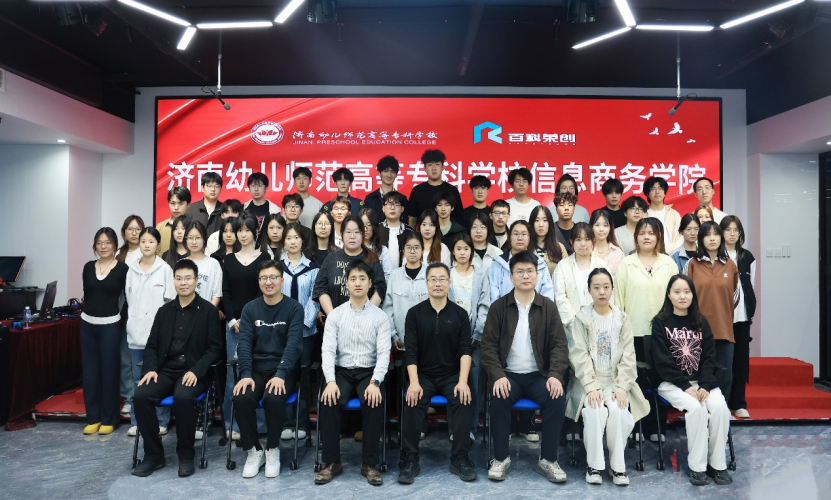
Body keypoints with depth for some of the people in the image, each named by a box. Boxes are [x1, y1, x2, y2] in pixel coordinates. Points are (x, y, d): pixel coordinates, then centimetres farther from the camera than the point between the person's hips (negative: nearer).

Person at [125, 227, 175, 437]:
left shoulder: (165, 269, -1)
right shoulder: (131, 269, 9)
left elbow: (171, 301, -2)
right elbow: (128, 299, 12)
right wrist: (131, 322, 6)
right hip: (136, 332, 4)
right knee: (138, 379, 10)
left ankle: (161, 421, 11)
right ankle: (136, 421, 21)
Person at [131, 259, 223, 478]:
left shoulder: (208, 310, 1)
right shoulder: (164, 310, 15)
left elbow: (214, 348, -4)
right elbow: (152, 345, 13)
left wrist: (196, 371, -18)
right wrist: (150, 369, -6)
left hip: (193, 371, -4)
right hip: (166, 369, 4)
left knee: (183, 398, -34)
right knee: (141, 396, -23)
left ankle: (186, 454, -11)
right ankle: (153, 454, -6)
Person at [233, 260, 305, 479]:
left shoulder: (294, 308, -2)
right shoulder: (250, 309, 6)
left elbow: (293, 344, -13)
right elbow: (244, 343, -3)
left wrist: (280, 374, -26)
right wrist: (245, 374, -18)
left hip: (282, 370, -2)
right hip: (256, 369, 3)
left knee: (273, 398, -31)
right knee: (241, 398, -26)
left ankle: (272, 449, -5)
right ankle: (254, 450, -3)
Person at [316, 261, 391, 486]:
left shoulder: (380, 316, 1)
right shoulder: (335, 315, 4)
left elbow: (384, 353, -6)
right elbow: (328, 350, -4)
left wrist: (375, 382, -22)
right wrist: (331, 381, -20)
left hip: (369, 373, -1)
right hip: (342, 372, 1)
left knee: (374, 402, -31)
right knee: (328, 401, -29)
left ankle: (369, 464, -16)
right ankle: (332, 462, -13)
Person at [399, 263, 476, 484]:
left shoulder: (460, 314, 3)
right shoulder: (415, 313, 1)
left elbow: (465, 350, -3)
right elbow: (410, 351, -5)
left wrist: (463, 381, -17)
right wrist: (414, 382, -18)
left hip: (451, 374, 1)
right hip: (423, 374, 0)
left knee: (463, 400, -28)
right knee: (412, 402, -28)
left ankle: (459, 458, -16)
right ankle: (410, 460, -17)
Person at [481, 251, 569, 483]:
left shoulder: (549, 307, 4)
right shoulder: (498, 307, 1)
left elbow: (560, 344, 0)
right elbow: (488, 345, -4)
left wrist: (555, 375, -17)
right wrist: (498, 375, -19)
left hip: (538, 375, 1)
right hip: (508, 375, -1)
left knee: (557, 399, -26)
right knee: (499, 399, -30)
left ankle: (548, 460, -7)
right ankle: (501, 458, -9)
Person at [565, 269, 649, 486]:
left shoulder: (622, 319, 6)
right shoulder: (581, 319, 0)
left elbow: (628, 357, 1)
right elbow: (580, 356, -8)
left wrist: (621, 388, -12)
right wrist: (591, 387, -19)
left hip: (616, 380, 1)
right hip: (589, 381, -1)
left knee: (618, 411, -28)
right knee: (595, 411, -29)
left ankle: (617, 465, -8)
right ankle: (594, 464, -11)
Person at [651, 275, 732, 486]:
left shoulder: (701, 322, 10)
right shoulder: (661, 323, -2)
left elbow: (709, 357, 4)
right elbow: (663, 362, -8)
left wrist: (705, 385, -11)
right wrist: (686, 386, -16)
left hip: (702, 380, 4)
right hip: (672, 382, -3)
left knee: (720, 407, -24)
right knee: (696, 408, -29)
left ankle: (717, 464, -9)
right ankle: (697, 466, -15)